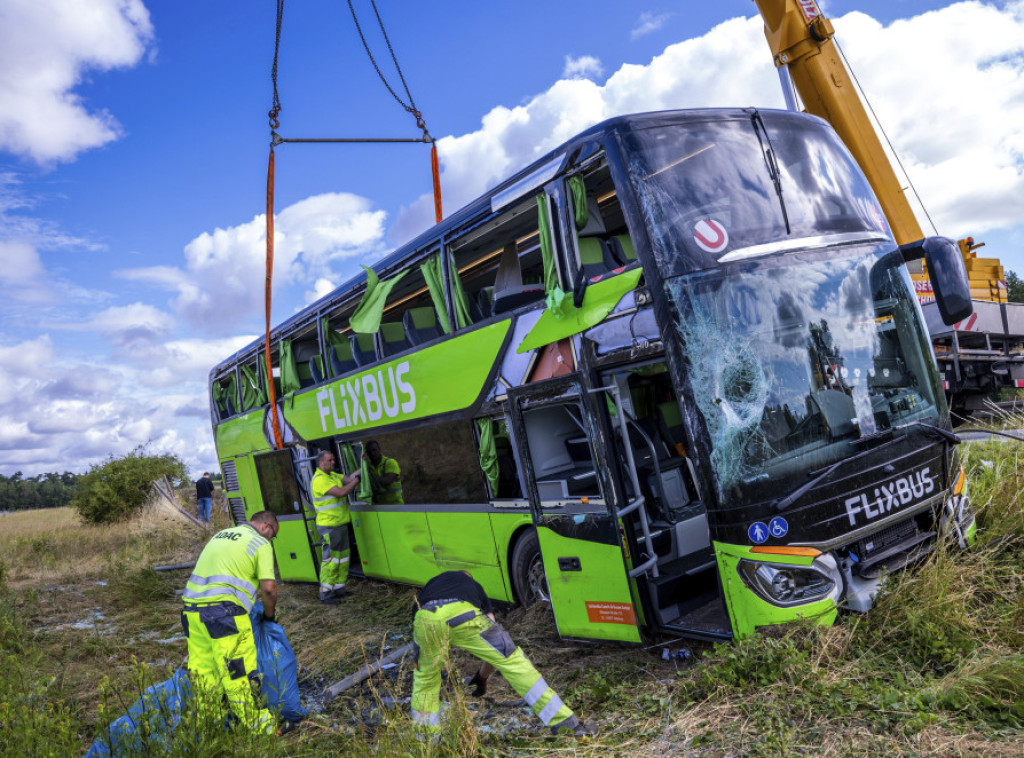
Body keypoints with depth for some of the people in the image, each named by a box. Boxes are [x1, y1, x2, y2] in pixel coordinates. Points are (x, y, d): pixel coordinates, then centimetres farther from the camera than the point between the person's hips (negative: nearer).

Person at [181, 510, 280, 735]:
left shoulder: (221, 534, 23)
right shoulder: (260, 543, 1)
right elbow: (269, 588, -5)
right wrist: (269, 615, 12)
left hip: (191, 606, 8)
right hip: (223, 610, -8)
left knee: (202, 669, 15)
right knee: (240, 673, 0)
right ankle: (258, 726, 8)